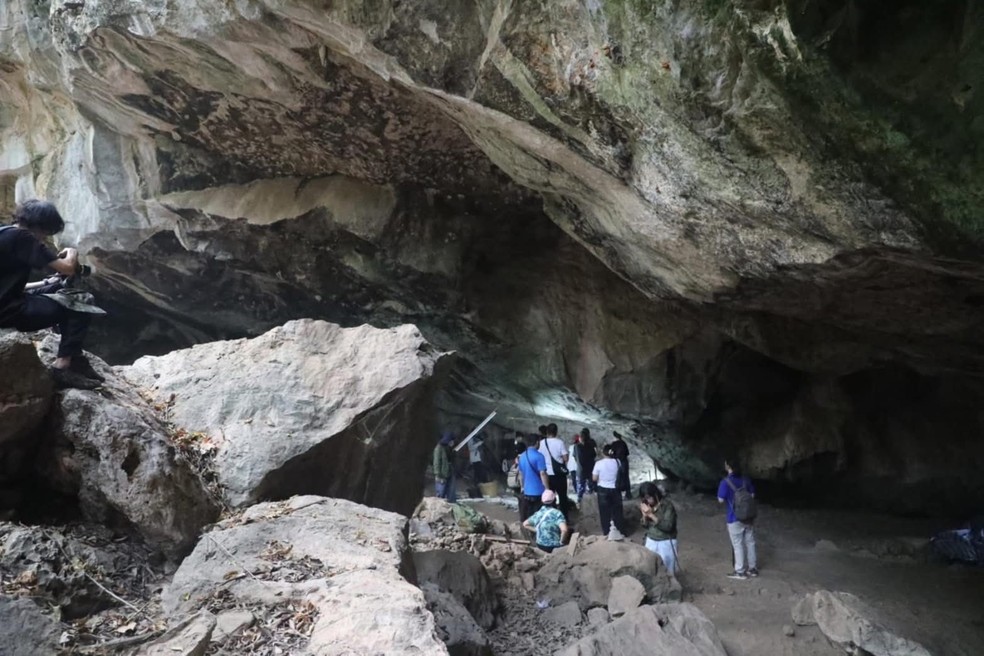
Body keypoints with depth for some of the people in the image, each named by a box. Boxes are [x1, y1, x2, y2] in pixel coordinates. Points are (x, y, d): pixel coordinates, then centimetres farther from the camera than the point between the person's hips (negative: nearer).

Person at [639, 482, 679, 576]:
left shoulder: (667, 505, -20)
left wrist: (651, 515, -28)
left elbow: (668, 526, -26)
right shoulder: (646, 505, -3)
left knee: (668, 571, 6)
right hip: (651, 541, 5)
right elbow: (645, 525, 4)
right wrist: (645, 516, -17)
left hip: (666, 543, -5)